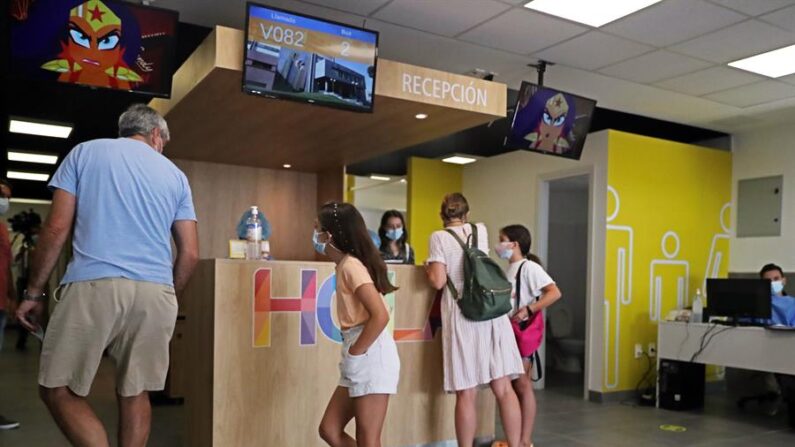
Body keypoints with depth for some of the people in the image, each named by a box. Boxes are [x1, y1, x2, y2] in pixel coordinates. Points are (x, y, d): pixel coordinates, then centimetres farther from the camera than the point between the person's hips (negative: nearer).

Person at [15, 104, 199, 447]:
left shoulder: (85, 152, 14)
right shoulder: (175, 175, 19)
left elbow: (57, 227, 5)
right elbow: (190, 254, 12)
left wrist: (33, 292, 10)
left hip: (95, 285, -3)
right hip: (156, 291, 3)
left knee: (57, 389, 7)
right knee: (135, 393, 12)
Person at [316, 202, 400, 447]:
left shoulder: (351, 266, -15)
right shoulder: (347, 264, 12)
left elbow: (381, 316, -23)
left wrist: (355, 352, -15)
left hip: (371, 357, -10)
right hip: (361, 361, 10)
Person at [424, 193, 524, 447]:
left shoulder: (439, 237, -1)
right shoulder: (481, 230, 14)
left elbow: (438, 281, -9)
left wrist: (427, 267, 11)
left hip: (464, 316, -4)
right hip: (493, 312, 4)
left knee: (467, 393, 1)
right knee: (504, 388, 8)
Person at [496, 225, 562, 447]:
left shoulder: (529, 267, -10)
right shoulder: (509, 269, 15)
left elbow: (555, 293, -21)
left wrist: (528, 310, -26)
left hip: (522, 333, -8)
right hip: (508, 332, 8)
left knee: (523, 385, -4)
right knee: (513, 386, 11)